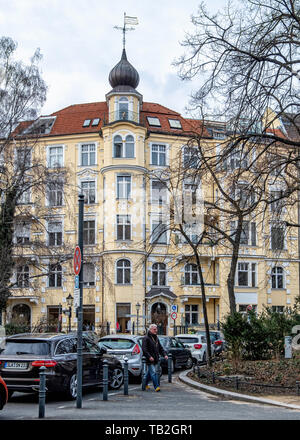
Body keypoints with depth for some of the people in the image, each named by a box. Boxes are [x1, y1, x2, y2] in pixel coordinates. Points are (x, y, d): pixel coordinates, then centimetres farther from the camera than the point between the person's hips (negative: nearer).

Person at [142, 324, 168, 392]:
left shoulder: (156, 338, 17)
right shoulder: (146, 338, -9)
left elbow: (160, 348, 21)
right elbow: (144, 349, -17)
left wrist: (164, 354, 6)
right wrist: (149, 356, -25)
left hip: (155, 359, 8)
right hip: (149, 360, -8)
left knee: (149, 373, 15)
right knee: (153, 373, -11)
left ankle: (145, 384, 28)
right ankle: (156, 386, -12)